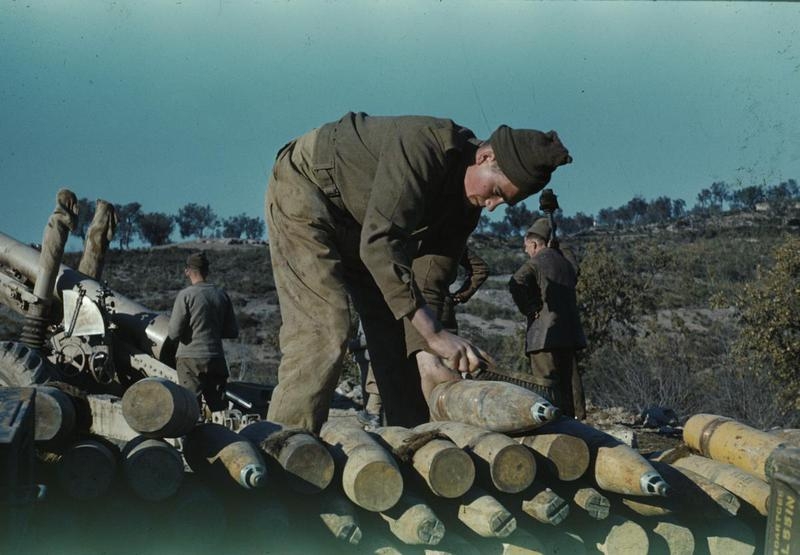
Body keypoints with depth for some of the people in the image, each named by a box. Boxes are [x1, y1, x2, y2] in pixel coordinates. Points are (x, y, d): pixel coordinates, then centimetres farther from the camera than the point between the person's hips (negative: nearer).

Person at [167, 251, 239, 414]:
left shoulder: (186, 295, -8)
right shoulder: (221, 295, 6)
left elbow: (173, 333, -10)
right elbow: (233, 332, 11)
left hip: (190, 359, -4)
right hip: (216, 358, 4)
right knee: (218, 408, 8)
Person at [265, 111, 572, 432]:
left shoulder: (467, 204, -7)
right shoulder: (424, 146, -34)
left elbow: (429, 281, -7)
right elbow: (379, 243, -42)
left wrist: (425, 356, -22)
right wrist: (434, 334, -44)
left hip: (363, 227, 9)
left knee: (395, 332, 2)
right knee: (324, 330, -22)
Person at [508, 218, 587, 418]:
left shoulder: (536, 262, -8)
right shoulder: (568, 262, 14)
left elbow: (516, 283, -24)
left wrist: (528, 309, -14)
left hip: (544, 334, -7)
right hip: (569, 332, 7)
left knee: (545, 382, -7)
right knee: (569, 379, 12)